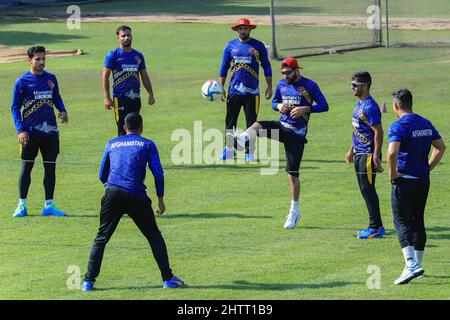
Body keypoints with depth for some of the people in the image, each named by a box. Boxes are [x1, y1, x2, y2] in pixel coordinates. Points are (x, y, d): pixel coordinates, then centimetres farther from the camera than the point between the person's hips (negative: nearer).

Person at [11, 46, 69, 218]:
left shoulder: (51, 78, 9)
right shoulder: (22, 81, -4)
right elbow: (15, 107, -2)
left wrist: (63, 110, 0)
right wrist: (21, 130, -11)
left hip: (50, 131, 4)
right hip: (30, 131, -4)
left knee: (50, 167, 5)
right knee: (26, 167, 2)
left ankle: (49, 205, 12)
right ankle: (22, 205, 9)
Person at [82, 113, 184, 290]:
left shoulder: (112, 144, 19)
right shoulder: (148, 145, 11)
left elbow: (102, 175, 23)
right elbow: (158, 174, 4)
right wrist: (160, 199, 13)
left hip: (113, 194, 2)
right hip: (137, 196, -1)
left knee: (101, 239, 8)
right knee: (154, 236, 13)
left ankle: (88, 281, 1)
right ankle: (167, 278, 9)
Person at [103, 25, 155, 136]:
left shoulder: (138, 55, 13)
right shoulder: (113, 55, -2)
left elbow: (144, 76, 20)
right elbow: (105, 76, -4)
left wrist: (151, 95, 15)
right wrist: (107, 98, -11)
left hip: (136, 97, 5)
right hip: (120, 97, -5)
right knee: (123, 129, -8)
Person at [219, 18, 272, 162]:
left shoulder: (258, 46, 3)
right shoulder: (230, 46, 8)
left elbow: (266, 67, 8)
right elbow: (224, 68, 12)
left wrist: (269, 87, 3)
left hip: (252, 91, -2)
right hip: (234, 90, 2)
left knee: (251, 122, -1)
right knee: (230, 121, 5)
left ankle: (249, 152, 4)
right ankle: (229, 149, 15)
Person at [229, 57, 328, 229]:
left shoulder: (310, 86, -7)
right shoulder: (282, 84, 8)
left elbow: (324, 106, -8)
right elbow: (274, 102, 20)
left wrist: (305, 108, -23)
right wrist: (279, 106, -5)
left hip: (297, 134, -5)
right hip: (282, 126, 5)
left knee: (292, 173, -3)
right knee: (257, 126, -27)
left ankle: (294, 211, 8)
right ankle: (242, 139, -57)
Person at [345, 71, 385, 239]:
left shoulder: (370, 107, -18)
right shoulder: (359, 104, 13)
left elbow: (378, 132, -20)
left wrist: (376, 157, -23)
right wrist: (352, 150, 26)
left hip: (369, 154, -10)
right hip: (359, 153, 10)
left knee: (368, 189, -7)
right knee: (365, 190, 12)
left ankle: (376, 227, -3)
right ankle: (375, 226, 17)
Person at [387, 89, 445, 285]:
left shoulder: (399, 126, -14)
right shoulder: (426, 124, 10)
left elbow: (392, 152, -29)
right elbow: (441, 147, 18)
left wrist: (392, 174, -16)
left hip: (404, 180, -7)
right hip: (423, 180, 7)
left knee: (402, 223, -6)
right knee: (418, 222, 16)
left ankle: (411, 265, -21)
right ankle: (418, 265, 21)